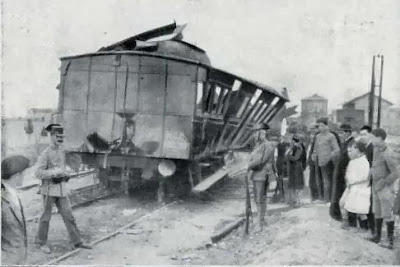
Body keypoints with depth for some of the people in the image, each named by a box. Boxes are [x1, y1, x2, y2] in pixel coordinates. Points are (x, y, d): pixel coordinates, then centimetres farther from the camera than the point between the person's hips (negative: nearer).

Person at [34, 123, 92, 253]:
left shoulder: (62, 151, 9)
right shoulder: (45, 153, -12)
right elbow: (38, 173, -16)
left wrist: (65, 174, 7)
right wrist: (55, 172, -22)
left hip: (61, 189, 6)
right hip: (49, 189, -6)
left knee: (68, 215, 4)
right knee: (46, 217, 7)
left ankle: (77, 242, 8)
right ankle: (41, 242, 24)